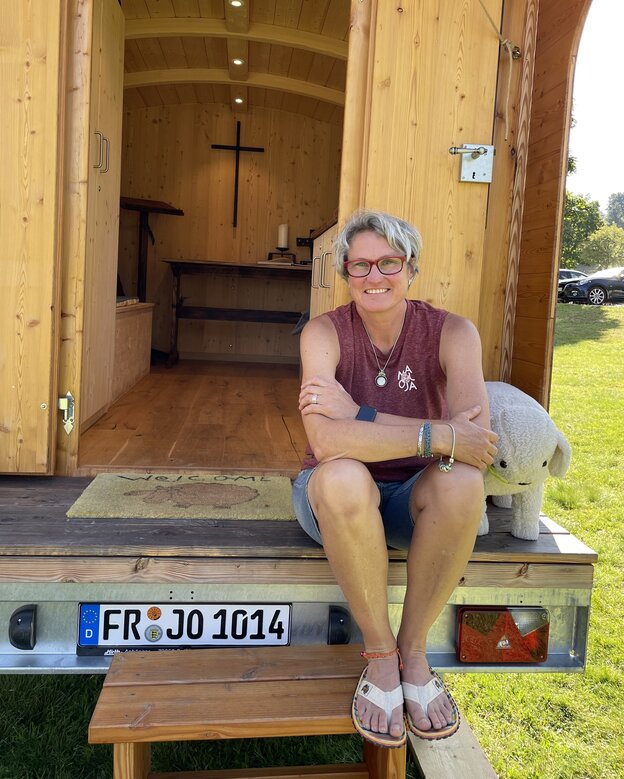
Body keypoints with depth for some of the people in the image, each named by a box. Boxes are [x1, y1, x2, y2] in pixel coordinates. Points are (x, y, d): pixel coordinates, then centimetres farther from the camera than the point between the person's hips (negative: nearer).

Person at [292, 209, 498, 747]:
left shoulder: (452, 333, -9)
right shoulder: (324, 333, -12)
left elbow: (476, 440, -26)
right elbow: (325, 441, -29)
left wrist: (358, 416, -27)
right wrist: (436, 436, -33)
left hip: (414, 500, 1)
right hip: (340, 501, -1)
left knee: (462, 481, -32)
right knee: (342, 477, -36)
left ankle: (414, 648, -9)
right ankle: (380, 654, -13)